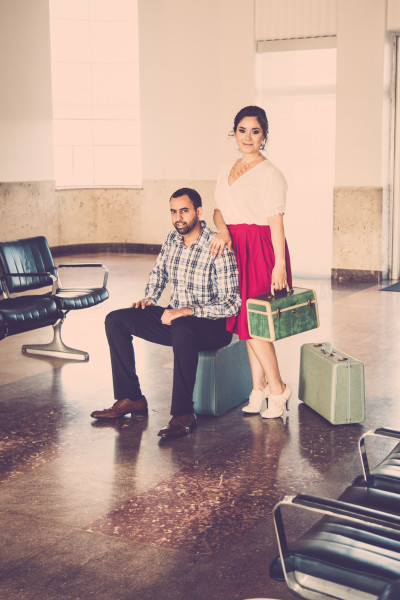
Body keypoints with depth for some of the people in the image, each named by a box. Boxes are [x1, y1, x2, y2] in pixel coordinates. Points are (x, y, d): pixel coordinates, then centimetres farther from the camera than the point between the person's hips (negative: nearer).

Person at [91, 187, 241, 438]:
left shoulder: (218, 250, -19)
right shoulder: (172, 239, 3)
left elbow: (231, 304, -23)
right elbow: (158, 271, 25)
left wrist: (188, 311, -30)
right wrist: (150, 299, 8)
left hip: (212, 325, -7)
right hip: (175, 318, 8)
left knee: (181, 330, -42)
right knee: (116, 321, -4)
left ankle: (184, 414, -32)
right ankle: (131, 398, -3)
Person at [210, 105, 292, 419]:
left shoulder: (270, 173, -7)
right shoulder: (227, 170, 15)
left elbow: (276, 221, -13)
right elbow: (219, 209, 15)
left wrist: (279, 264, -18)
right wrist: (222, 230, -8)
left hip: (260, 249, -7)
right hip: (233, 248, 7)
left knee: (253, 320, -9)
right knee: (246, 322, 8)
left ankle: (277, 388, 6)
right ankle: (259, 390, 17)